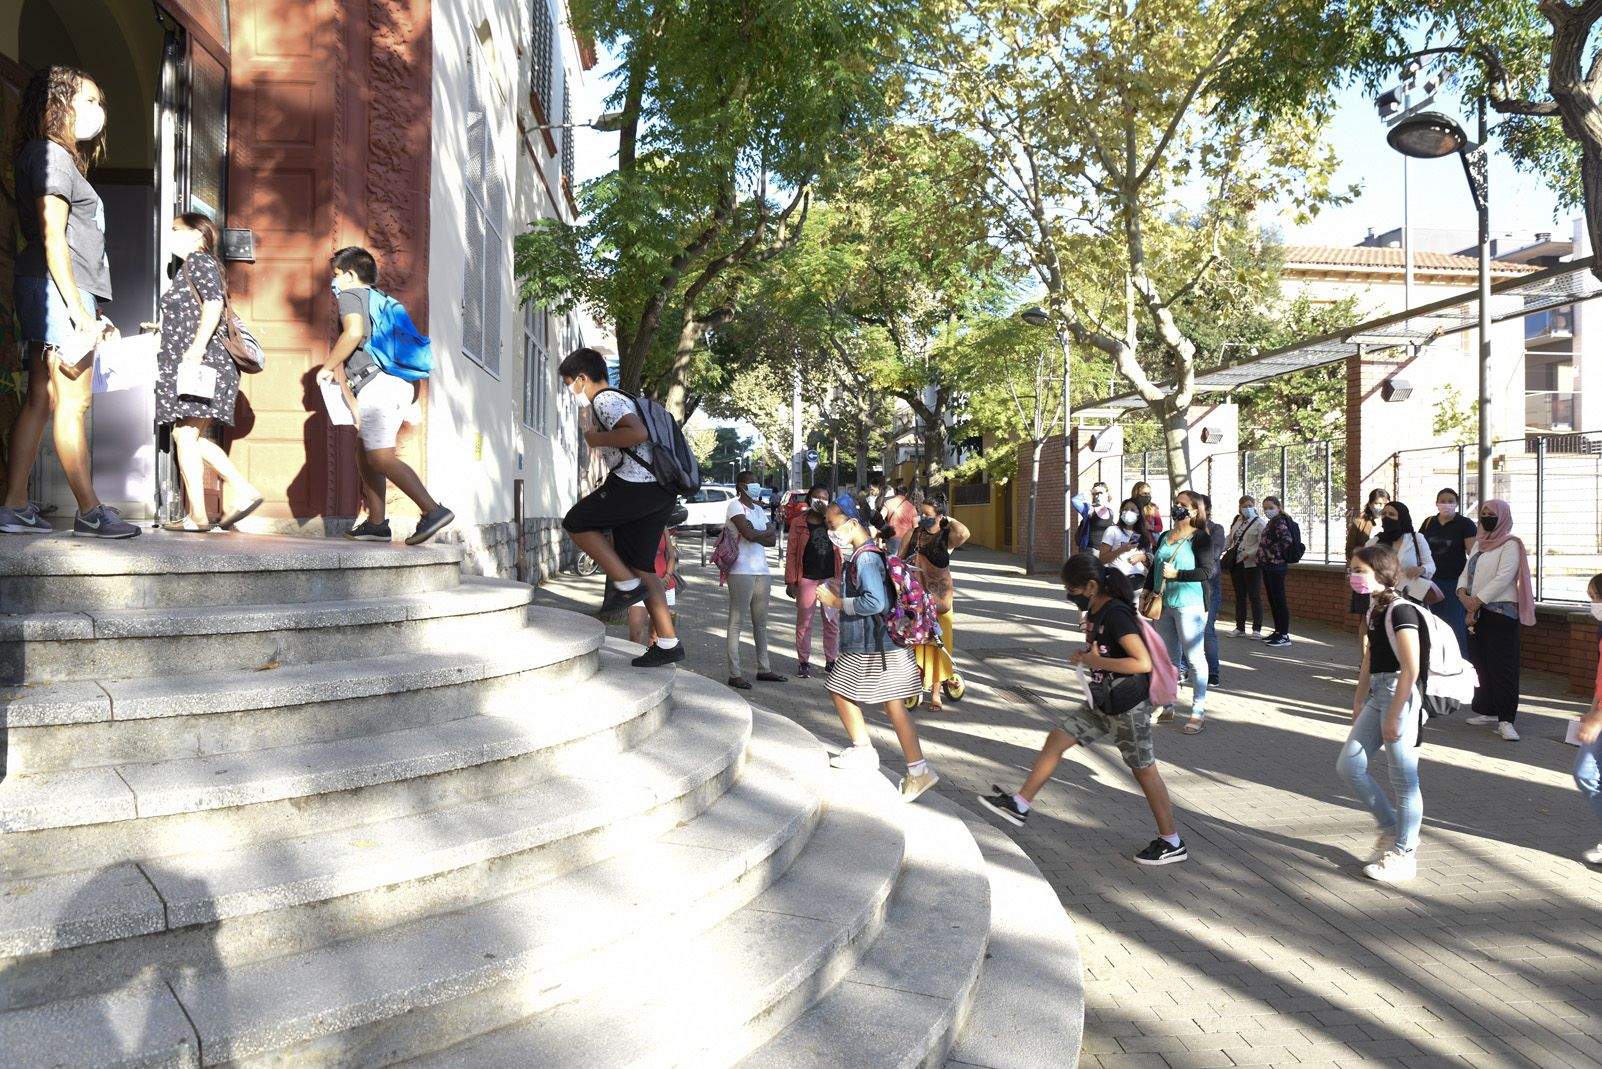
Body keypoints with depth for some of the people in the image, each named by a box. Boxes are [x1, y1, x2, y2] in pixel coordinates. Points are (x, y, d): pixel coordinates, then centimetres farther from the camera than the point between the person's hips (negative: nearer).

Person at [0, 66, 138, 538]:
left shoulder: (55, 157, 23)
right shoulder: (51, 155, -6)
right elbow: (53, 240, -14)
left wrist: (90, 309, 17)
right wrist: (79, 310, -19)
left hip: (57, 293, 10)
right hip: (58, 288, -10)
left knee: (41, 399, 7)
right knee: (72, 402, -9)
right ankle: (90, 513, -7)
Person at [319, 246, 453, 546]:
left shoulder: (351, 296, 2)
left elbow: (354, 331, -20)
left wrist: (327, 367, -10)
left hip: (378, 384, -9)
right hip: (401, 384, 9)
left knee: (381, 457, -13)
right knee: (364, 450, 14)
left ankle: (433, 510, -20)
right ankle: (376, 523, 12)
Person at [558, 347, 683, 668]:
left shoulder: (605, 399, -4)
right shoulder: (619, 399, 28)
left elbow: (637, 433, -22)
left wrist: (597, 439, -9)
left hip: (635, 485, -10)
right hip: (660, 493, 10)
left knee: (577, 523, 5)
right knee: (642, 566, 10)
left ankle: (626, 585, -1)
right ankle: (668, 642, 8)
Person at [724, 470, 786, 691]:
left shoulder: (758, 509, 18)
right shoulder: (735, 505, -5)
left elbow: (772, 540, 9)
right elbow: (749, 534, -18)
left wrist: (755, 534, -9)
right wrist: (767, 531, 0)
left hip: (762, 570, 8)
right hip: (742, 571, -8)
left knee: (761, 622, 13)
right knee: (737, 623, -5)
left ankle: (764, 669, 22)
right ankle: (735, 674, -3)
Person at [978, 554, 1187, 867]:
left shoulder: (1117, 614, -23)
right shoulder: (1095, 612, 5)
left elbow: (1143, 663, -29)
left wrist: (1097, 661, -22)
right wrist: (1085, 657, 2)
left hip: (1129, 707, -9)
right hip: (1103, 703, 9)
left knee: (1144, 770, 3)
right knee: (1056, 739, 8)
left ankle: (1172, 843, 19)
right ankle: (1020, 805, 15)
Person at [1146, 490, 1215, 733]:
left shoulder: (1200, 538, -6)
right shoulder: (1165, 537, 14)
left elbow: (1207, 571, -15)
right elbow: (1154, 567, 20)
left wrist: (1176, 574, -17)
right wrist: (1149, 590, 11)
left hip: (1190, 604, -7)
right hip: (1163, 603, 7)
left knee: (1195, 656, -2)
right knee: (1168, 656, 13)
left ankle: (1199, 711, 4)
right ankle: (1167, 706, 22)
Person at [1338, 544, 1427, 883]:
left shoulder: (1400, 611, -16)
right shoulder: (1374, 610, 12)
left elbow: (1411, 669, -19)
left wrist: (1393, 716, -18)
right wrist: (1359, 702, 17)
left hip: (1401, 696, -9)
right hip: (1378, 695, 9)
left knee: (1404, 779, 2)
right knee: (1348, 765, 9)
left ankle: (1403, 855, 14)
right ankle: (1391, 829, 25)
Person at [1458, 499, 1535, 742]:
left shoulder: (1510, 544, -6)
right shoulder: (1479, 543, 17)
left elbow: (1503, 577, -15)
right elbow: (1466, 572, 15)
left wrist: (1478, 600, -17)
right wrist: (1463, 594, -5)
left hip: (1500, 611, -7)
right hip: (1476, 612, 7)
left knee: (1502, 665, -9)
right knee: (1480, 662, 10)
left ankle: (1506, 719, -8)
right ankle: (1487, 711, 19)